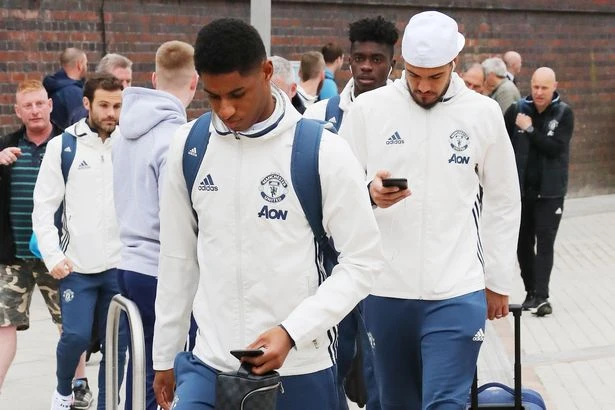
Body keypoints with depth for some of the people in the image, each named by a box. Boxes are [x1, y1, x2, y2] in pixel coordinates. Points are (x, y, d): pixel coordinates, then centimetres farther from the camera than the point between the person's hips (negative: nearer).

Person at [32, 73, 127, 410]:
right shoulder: (63, 146, 0)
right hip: (78, 265, -2)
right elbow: (44, 207, 0)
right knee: (76, 335, -8)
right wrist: (53, 255, -9)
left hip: (120, 264, 2)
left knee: (117, 341, 5)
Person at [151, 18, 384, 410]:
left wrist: (292, 331, -18)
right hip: (208, 364, 3)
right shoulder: (188, 146, 1)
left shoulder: (324, 152, -10)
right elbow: (178, 257, 10)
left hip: (299, 368, -2)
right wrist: (165, 355, 13)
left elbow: (363, 261, -7)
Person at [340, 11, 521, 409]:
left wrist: (498, 280, 11)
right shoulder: (369, 108, -1)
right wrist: (368, 194, -19)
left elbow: (503, 203, 9)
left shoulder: (483, 113, 1)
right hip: (385, 288, 2)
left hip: (457, 292, -1)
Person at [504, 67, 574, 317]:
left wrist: (530, 129, -20)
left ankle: (541, 296, -9)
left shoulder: (564, 114, -6)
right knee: (523, 243, 9)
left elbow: (555, 147, -17)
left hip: (550, 191, -2)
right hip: (521, 190, 3)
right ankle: (531, 292, 21)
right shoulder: (517, 110, -2)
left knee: (545, 243, -7)